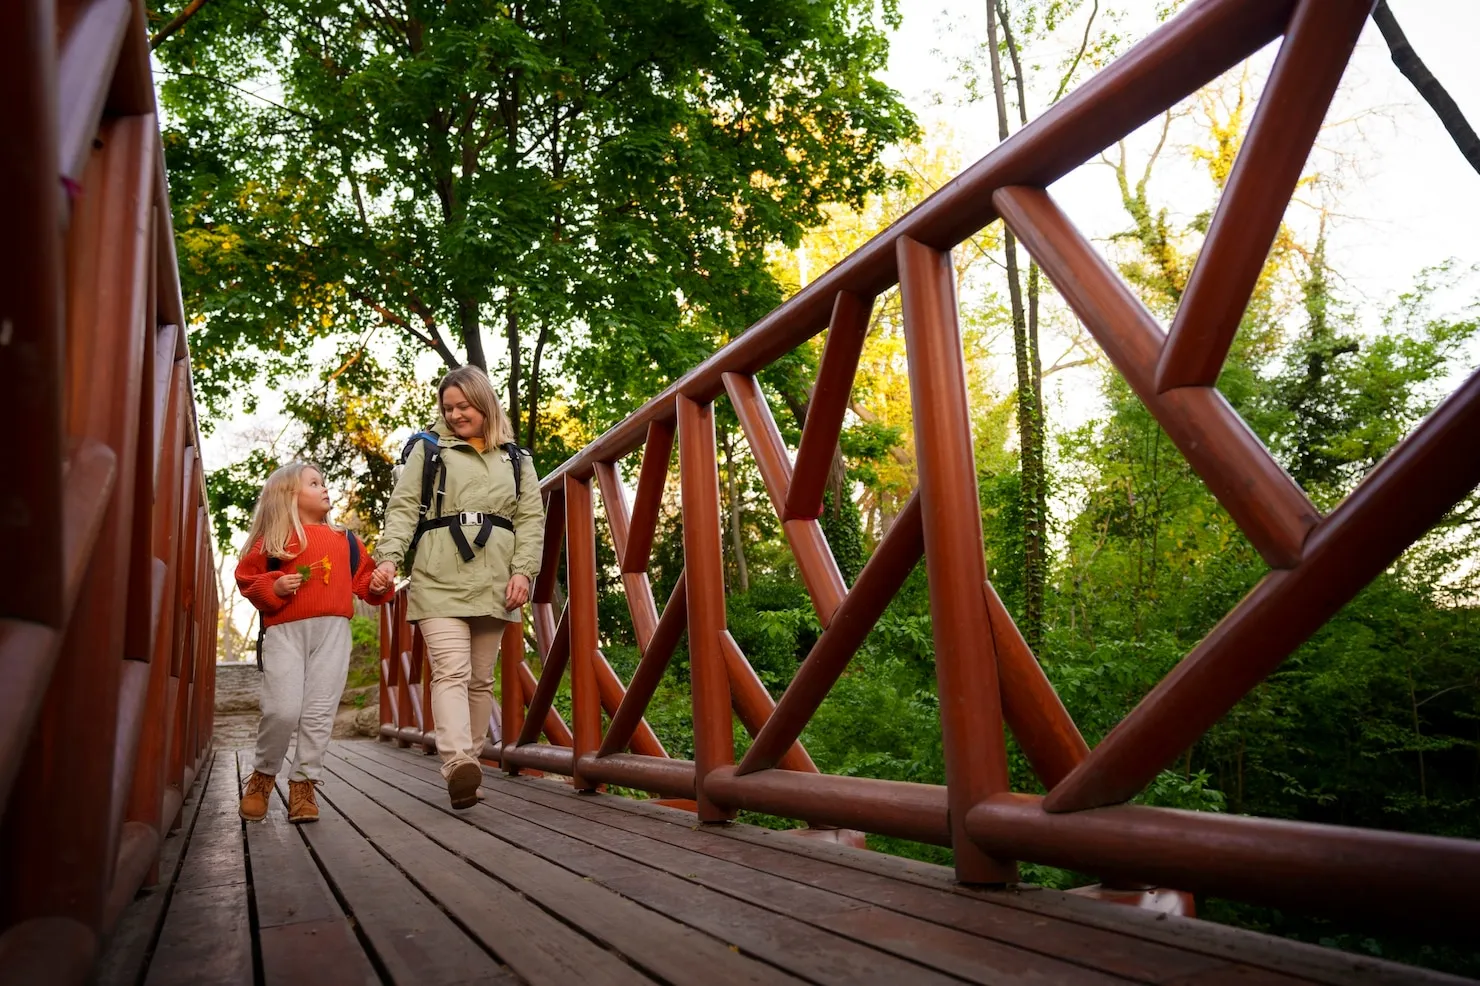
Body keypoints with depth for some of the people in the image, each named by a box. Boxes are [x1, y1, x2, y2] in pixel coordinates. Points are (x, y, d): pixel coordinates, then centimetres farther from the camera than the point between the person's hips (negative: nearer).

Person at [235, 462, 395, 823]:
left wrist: (379, 585, -2)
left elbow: (363, 578, 19)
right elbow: (247, 577, 8)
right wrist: (273, 587, -10)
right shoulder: (274, 538, 8)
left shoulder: (344, 540, 17)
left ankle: (303, 783, 13)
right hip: (285, 630, -3)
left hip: (332, 632, 3)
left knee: (319, 713, 0)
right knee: (282, 709, -11)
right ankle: (263, 774, 15)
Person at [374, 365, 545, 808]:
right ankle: (459, 765, -27)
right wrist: (389, 556, -12)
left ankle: (468, 763, 14)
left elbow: (531, 518, 11)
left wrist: (523, 570, -2)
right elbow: (403, 507, 4)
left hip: (493, 584, 3)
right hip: (439, 581, -3)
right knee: (451, 672, -17)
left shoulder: (516, 458, 17)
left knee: (481, 679, 6)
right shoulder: (428, 448, 12)